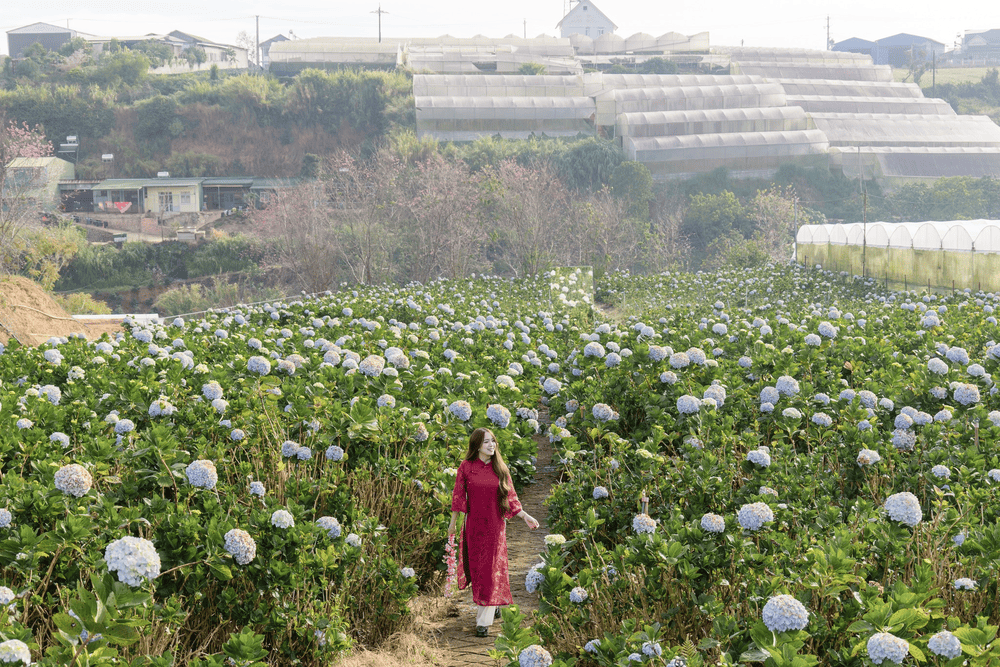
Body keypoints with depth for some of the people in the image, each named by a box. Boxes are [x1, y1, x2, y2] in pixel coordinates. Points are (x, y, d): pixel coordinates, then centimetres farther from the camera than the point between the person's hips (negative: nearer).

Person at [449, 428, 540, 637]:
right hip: (474, 525, 0)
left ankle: (484, 620, -1)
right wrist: (453, 523, 7)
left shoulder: (501, 469, 0)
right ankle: (492, 605, 32)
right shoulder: (466, 467, -3)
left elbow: (511, 497, 4)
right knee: (476, 567, 7)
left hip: (495, 526, 0)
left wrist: (525, 516, -5)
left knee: (492, 570, -4)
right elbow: (458, 496, 3)